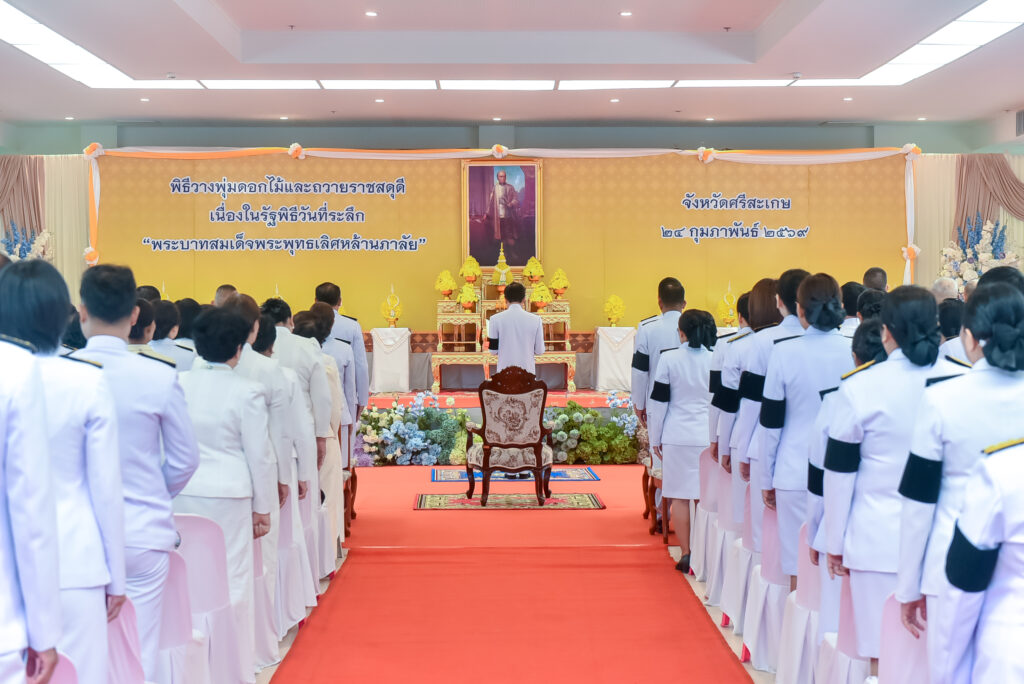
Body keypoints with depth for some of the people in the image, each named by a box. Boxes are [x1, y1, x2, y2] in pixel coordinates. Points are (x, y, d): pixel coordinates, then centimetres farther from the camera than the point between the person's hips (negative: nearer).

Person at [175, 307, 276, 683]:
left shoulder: (178, 384, 1)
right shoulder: (246, 391, -10)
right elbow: (259, 455, -5)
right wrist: (263, 507, 5)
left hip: (182, 495, 4)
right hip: (228, 497, -4)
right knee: (233, 584, 5)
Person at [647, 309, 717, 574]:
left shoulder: (670, 358, -3)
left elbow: (659, 401, -1)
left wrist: (655, 438, 8)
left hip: (678, 436, -1)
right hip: (710, 437, 1)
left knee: (680, 496, 6)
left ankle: (685, 554, 8)